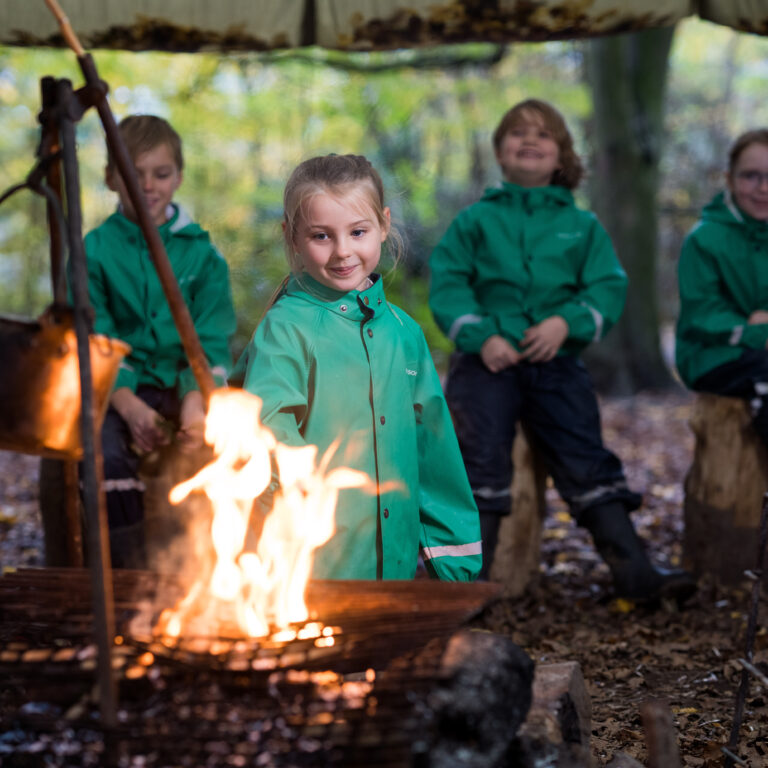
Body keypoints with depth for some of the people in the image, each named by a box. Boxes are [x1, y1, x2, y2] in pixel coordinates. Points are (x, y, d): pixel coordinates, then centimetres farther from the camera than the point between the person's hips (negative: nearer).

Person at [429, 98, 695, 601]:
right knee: (481, 460, -12)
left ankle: (635, 573, -2)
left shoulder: (583, 226, 16)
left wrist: (567, 322, -14)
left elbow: (608, 289, 6)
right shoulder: (477, 219, 12)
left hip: (557, 363, 1)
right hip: (488, 360, -1)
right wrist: (481, 336, -13)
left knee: (587, 459, -2)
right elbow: (447, 282, 3)